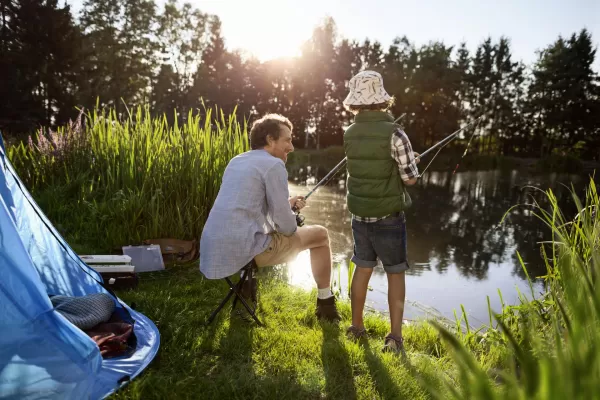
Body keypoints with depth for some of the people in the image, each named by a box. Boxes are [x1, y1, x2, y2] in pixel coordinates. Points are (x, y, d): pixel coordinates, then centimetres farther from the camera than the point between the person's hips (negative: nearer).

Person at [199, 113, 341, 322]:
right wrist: (293, 226, 12)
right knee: (320, 234, 9)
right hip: (243, 250, -8)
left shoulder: (236, 161, 16)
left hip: (213, 251, 8)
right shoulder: (273, 165, -8)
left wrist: (287, 203, 22)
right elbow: (285, 225, -12)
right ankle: (325, 304, 22)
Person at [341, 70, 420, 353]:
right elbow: (410, 178, -13)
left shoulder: (350, 135, 0)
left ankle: (356, 327, 27)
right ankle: (395, 337, 11)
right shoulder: (394, 134, -17)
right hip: (388, 217, -4)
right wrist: (408, 162, 9)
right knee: (395, 273, 9)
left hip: (360, 215, 5)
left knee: (363, 268, 17)